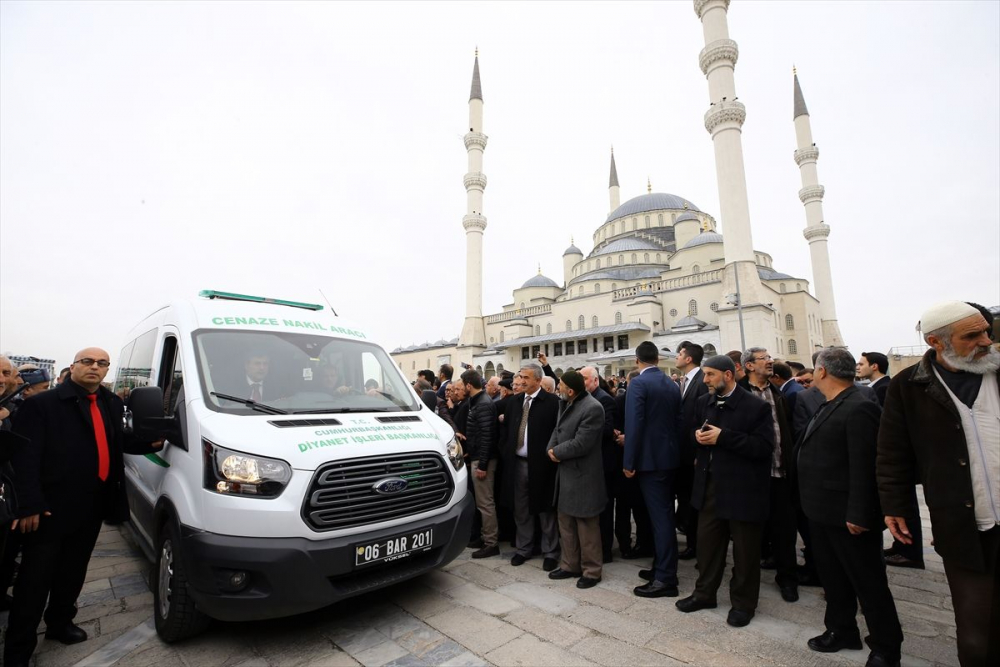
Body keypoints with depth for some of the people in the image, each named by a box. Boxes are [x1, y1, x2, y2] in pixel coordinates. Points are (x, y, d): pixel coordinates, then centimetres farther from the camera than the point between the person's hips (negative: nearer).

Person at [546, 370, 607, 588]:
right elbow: (557, 431, 12)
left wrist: (557, 452, -12)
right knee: (566, 523, 19)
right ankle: (570, 565, 34)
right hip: (565, 473, 9)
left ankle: (591, 571, 23)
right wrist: (551, 449, -8)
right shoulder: (567, 405, 8)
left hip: (583, 476, -9)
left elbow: (580, 444, -26)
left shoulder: (592, 408, -23)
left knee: (587, 527, 7)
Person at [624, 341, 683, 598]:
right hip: (670, 457, 8)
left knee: (660, 516, -2)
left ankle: (666, 579, 7)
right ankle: (663, 567, 29)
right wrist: (675, 451, 18)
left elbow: (634, 424, -19)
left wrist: (629, 462, -14)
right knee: (665, 514, 17)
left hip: (651, 459, -8)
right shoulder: (673, 384, 8)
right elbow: (678, 421, 10)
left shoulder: (638, 383, -14)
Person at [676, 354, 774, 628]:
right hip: (710, 484, 5)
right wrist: (698, 435, -7)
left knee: (744, 549, 12)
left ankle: (743, 602, 31)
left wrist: (723, 437, -24)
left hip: (743, 487, -5)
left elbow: (765, 447, -19)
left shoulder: (756, 406, -13)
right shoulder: (704, 402, 5)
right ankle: (705, 592, 34)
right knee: (707, 541, 16)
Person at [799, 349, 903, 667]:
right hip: (822, 511, 9)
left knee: (869, 583, 9)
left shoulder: (859, 408, -20)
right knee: (833, 577, 21)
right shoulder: (830, 407, 9)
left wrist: (858, 515, -23)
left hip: (847, 516, -9)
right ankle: (841, 631, 36)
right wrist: (812, 503, 16)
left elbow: (864, 467, -24)